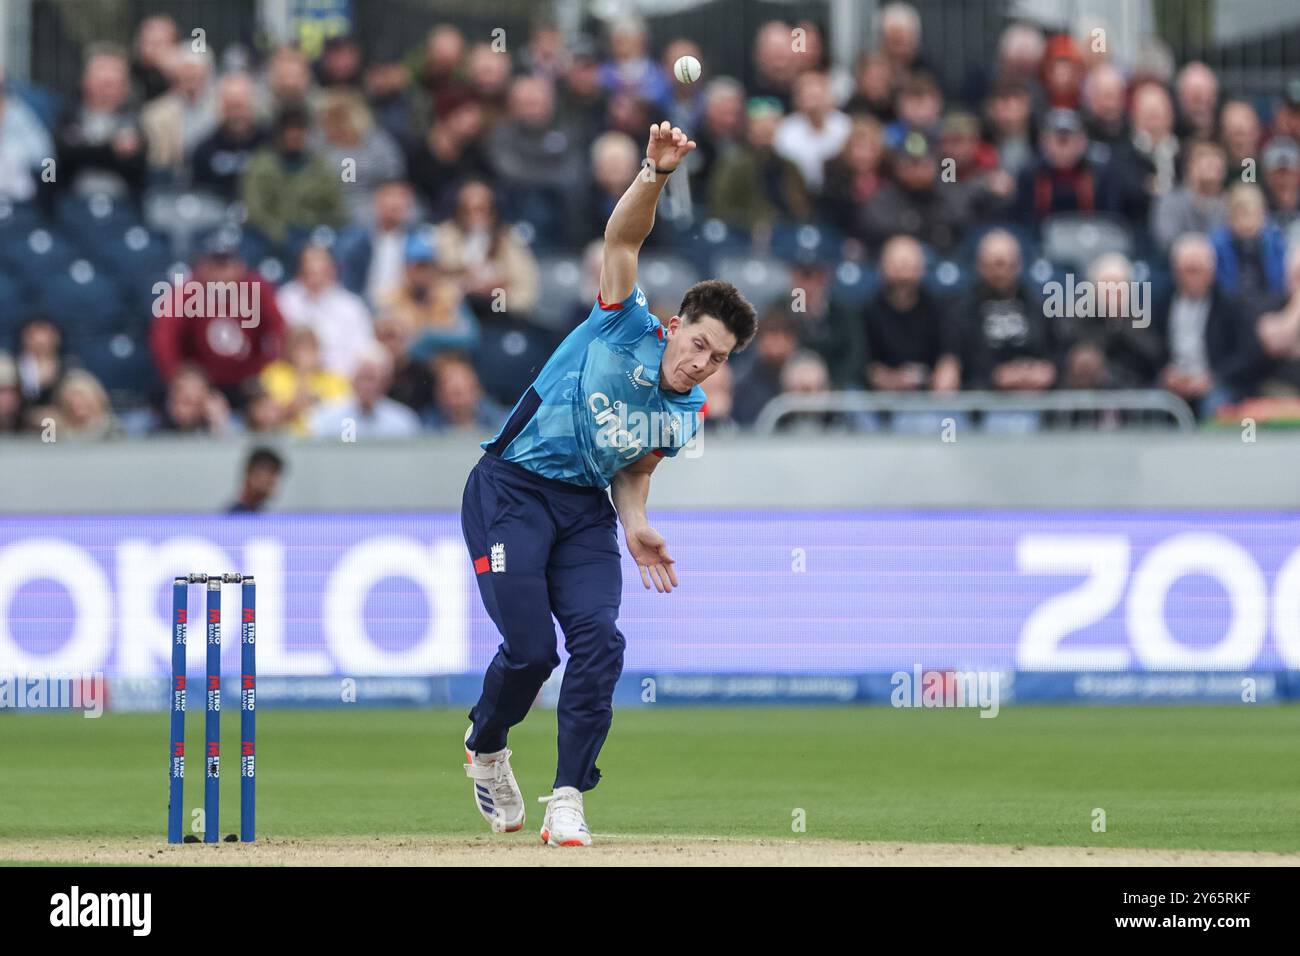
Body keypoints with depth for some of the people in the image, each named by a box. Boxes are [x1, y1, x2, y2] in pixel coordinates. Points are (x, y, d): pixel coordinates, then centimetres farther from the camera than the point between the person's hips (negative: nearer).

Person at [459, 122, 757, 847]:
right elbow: (622, 239, -22)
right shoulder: (627, 329, -10)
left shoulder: (685, 412, 5)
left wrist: (636, 526, -6)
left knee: (600, 640, -15)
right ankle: (486, 746, 21)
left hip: (584, 508, 5)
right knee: (531, 646, -12)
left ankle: (569, 800, -9)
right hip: (511, 490, -5)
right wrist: (656, 174, -38)